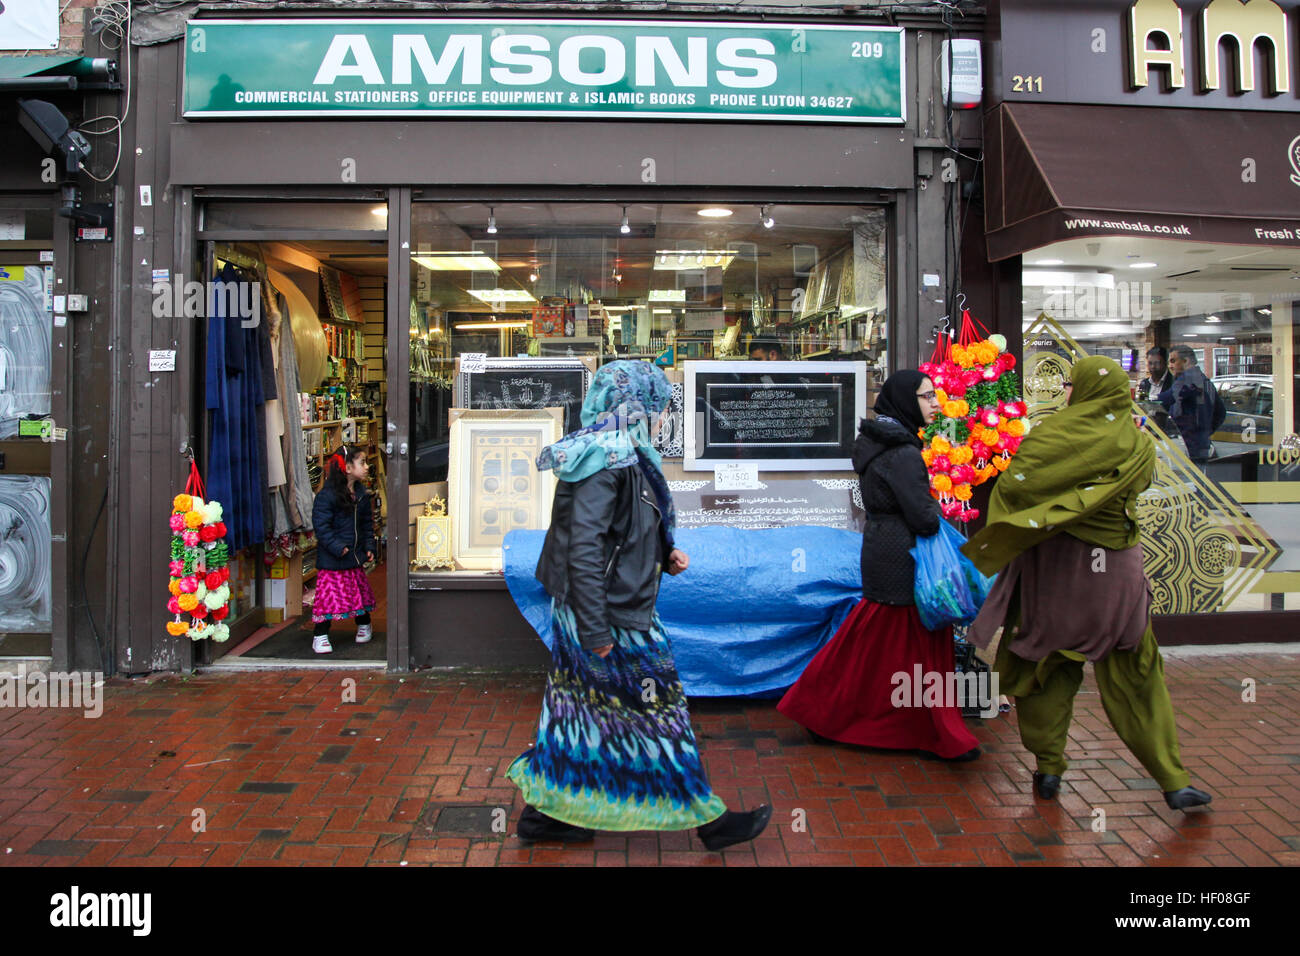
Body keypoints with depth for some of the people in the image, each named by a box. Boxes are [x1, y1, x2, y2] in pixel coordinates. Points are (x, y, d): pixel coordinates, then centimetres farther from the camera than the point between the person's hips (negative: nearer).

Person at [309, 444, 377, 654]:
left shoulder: (361, 494, 8)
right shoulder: (326, 495, -15)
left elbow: (367, 522, 16)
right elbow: (321, 526, -16)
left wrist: (369, 546, 7)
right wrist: (337, 547, -21)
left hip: (355, 557, 7)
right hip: (331, 560, -6)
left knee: (361, 590, 16)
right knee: (328, 594, -4)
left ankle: (364, 625, 36)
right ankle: (320, 636, 6)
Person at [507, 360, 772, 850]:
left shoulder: (622, 453, 10)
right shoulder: (606, 458, -21)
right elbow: (584, 546, -25)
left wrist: (664, 556, 7)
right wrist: (595, 629, -24)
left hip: (611, 607, 10)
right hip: (611, 612, -10)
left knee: (579, 705, 16)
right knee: (656, 707, 2)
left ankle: (545, 810, 28)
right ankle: (707, 818, 17)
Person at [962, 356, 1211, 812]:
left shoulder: (1051, 432, -7)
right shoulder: (1138, 445, -3)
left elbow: (1012, 486, -11)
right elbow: (1123, 495, -13)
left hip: (1050, 565, 0)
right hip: (1114, 572, 1)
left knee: (1046, 667, 13)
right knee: (1135, 678, 10)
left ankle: (1049, 768, 17)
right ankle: (1173, 781, 14)